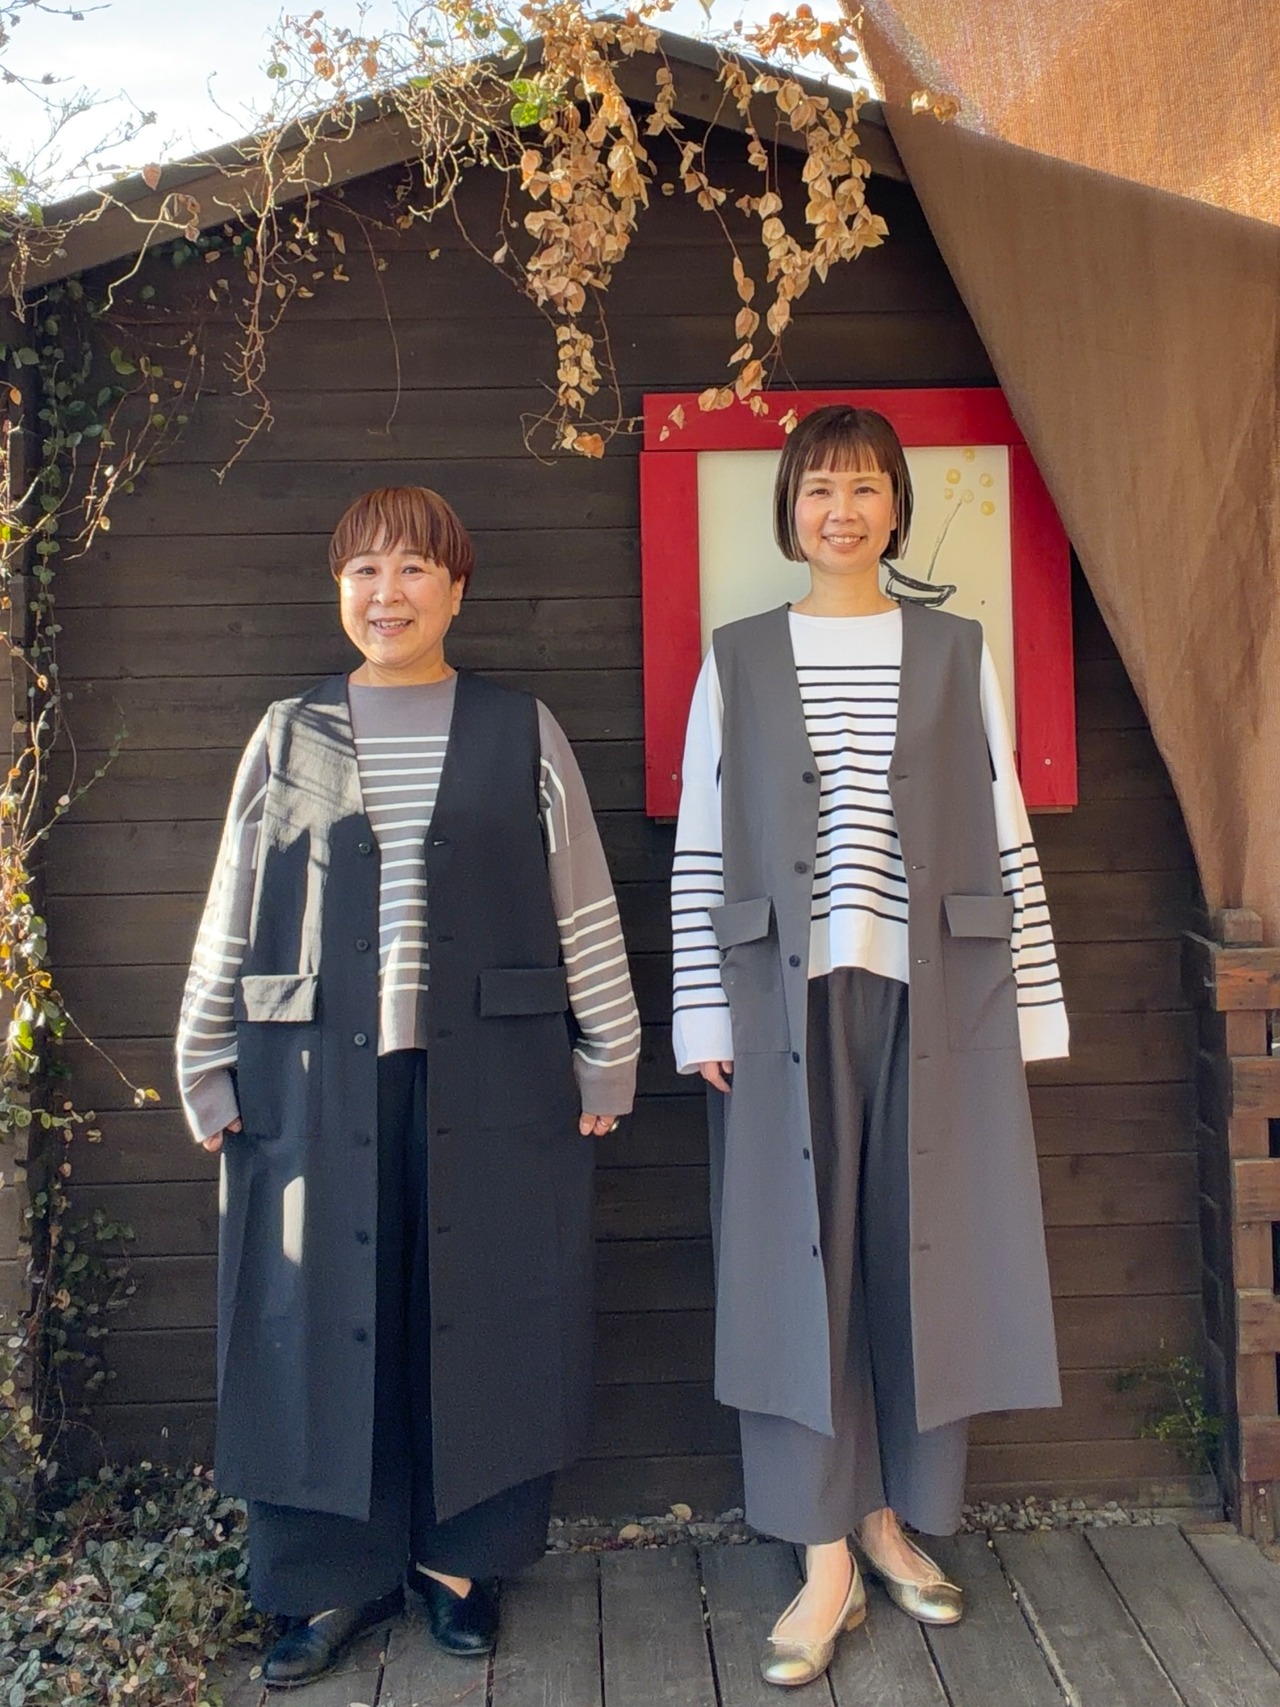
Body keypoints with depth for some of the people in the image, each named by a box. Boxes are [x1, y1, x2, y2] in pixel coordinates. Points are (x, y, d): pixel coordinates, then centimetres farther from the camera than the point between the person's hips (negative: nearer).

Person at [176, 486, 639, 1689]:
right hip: (317, 1083, 1)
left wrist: (608, 1052, 2)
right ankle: (336, 1574, 24)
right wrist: (205, 1066, 7)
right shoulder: (288, 736, 8)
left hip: (491, 1085, 0)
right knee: (323, 1317, 6)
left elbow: (582, 906, 5)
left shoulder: (524, 732, 5)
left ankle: (461, 1558, 26)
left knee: (480, 1317, 7)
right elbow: (232, 915, 8)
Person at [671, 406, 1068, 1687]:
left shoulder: (957, 654, 9)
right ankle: (827, 1568, 14)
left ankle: (893, 1516, 28)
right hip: (791, 999, -1)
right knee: (800, 1266, 1)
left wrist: (1031, 1005, 3)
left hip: (937, 998, 1)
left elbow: (1007, 839, 7)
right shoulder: (738, 659, 7)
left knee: (923, 1256, 7)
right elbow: (699, 849, 3)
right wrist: (702, 1015, -2)